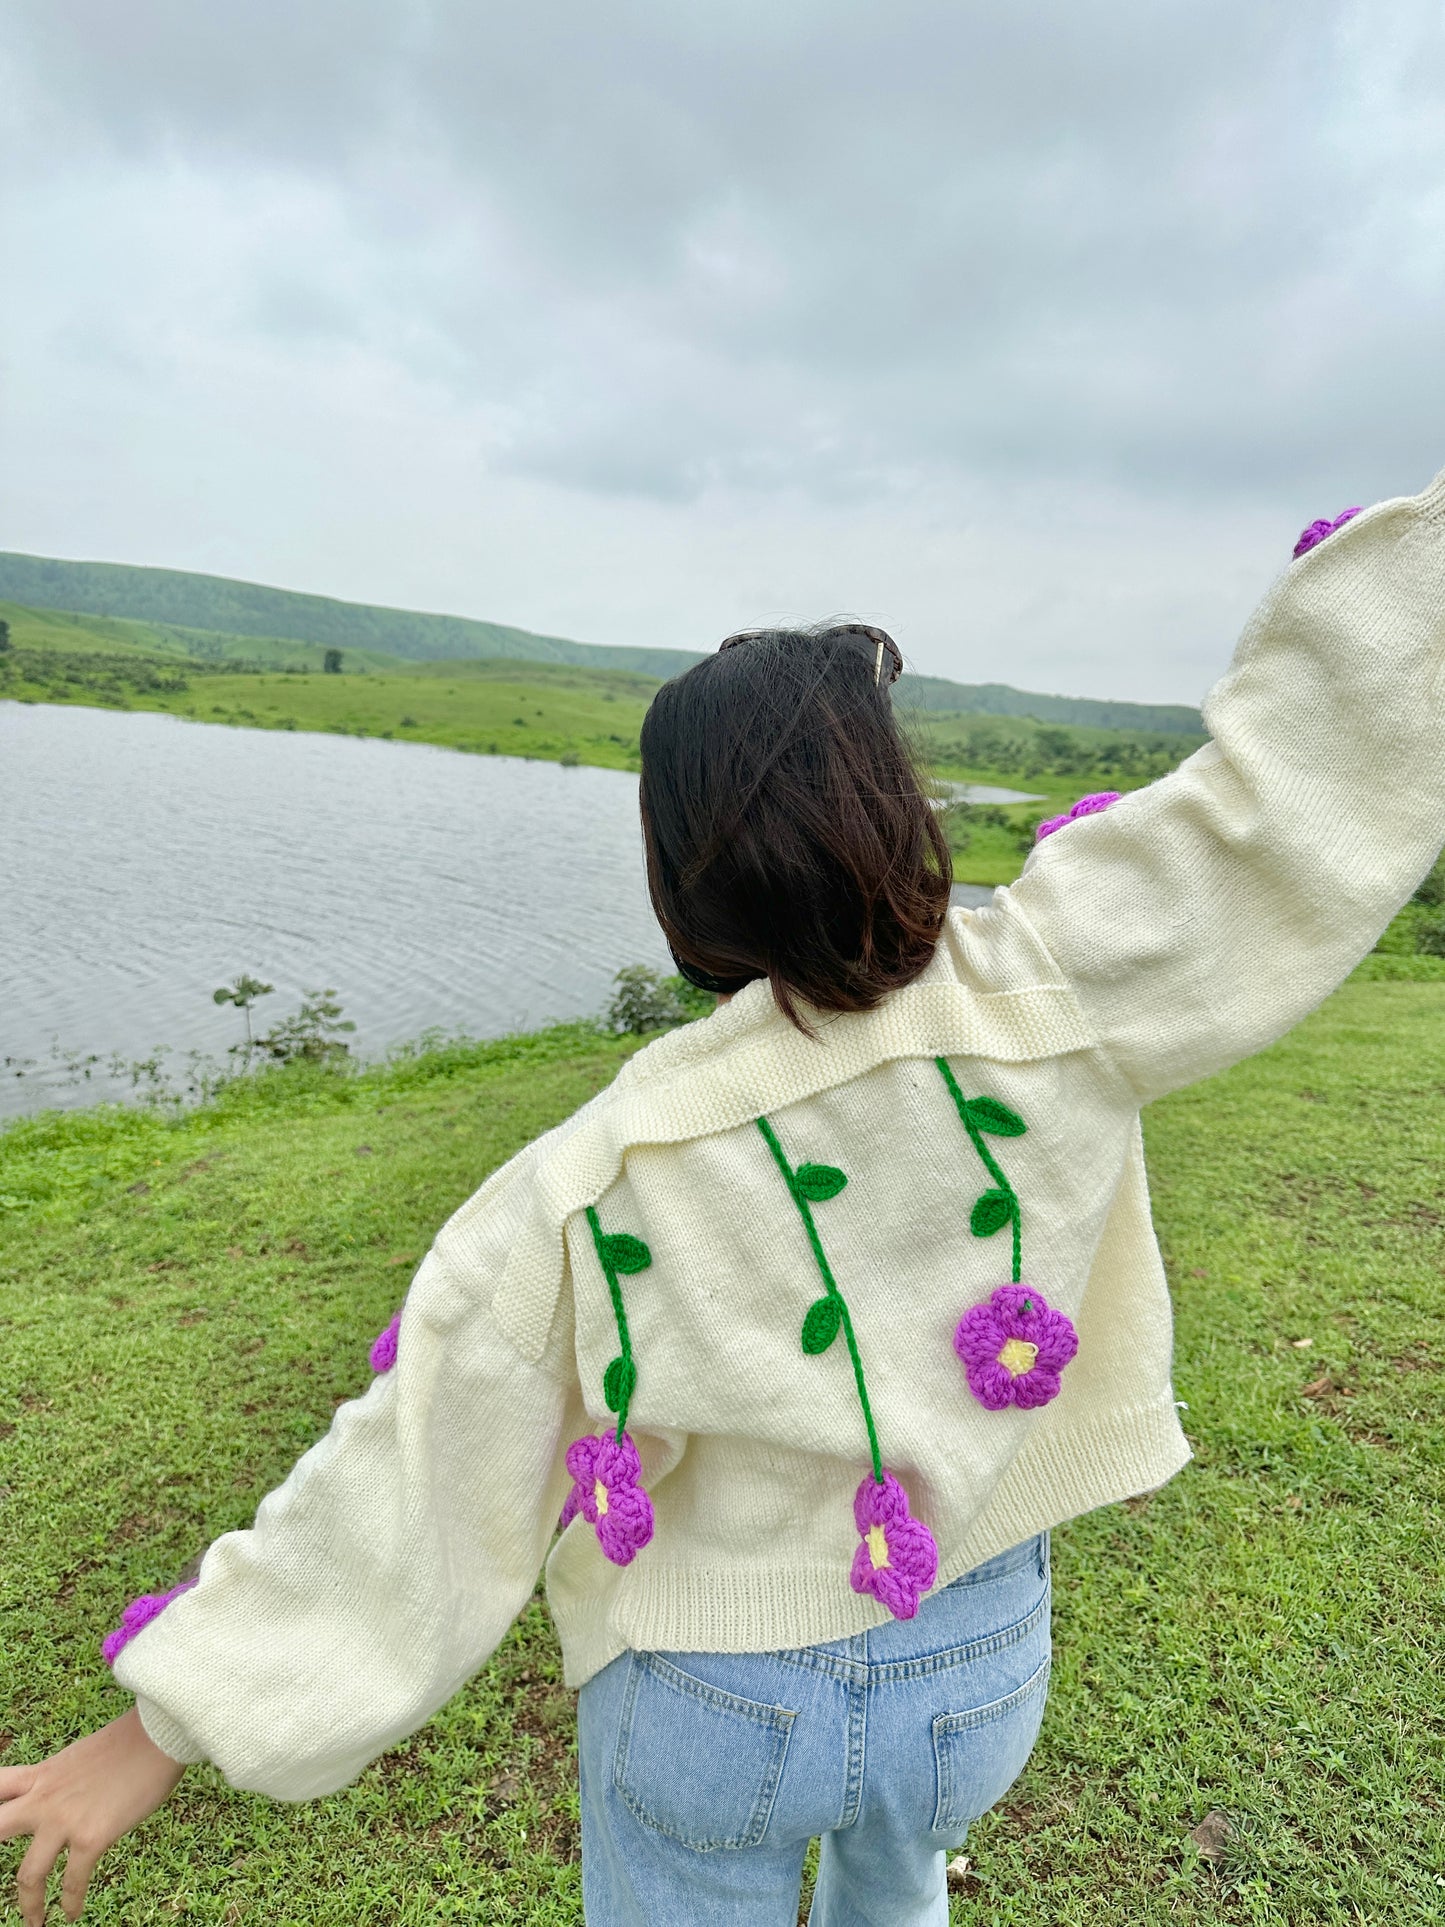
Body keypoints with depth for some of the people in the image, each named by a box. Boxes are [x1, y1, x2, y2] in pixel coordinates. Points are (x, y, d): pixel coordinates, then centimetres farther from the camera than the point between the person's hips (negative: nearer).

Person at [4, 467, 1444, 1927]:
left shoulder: (592, 1186, -27)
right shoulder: (1048, 1003, -26)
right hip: (977, 1675, 3)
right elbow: (1307, 770, -20)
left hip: (713, 1705, -2)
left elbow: (411, 1471, -20)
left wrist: (175, 1718, -7)